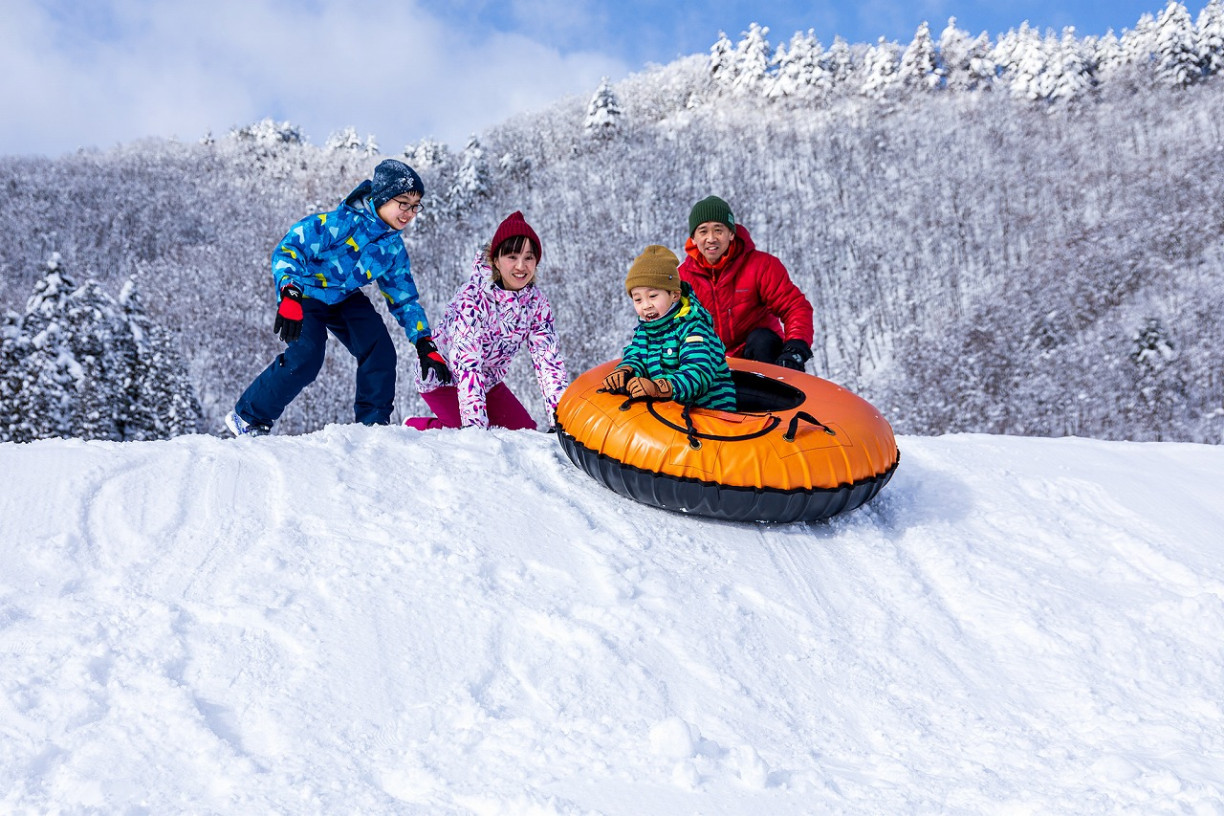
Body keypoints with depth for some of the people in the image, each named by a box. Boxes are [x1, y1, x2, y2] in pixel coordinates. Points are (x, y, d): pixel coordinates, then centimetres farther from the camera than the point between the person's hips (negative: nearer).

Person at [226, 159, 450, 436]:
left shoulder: (394, 248, -5)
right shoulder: (343, 222, -28)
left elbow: (404, 298, 5)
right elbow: (288, 248, -33)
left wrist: (425, 345, -2)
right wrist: (289, 296, -48)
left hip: (345, 298, 7)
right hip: (304, 294, -6)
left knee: (380, 352, -11)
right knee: (305, 358, -22)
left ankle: (373, 423, 5)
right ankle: (248, 418, -5)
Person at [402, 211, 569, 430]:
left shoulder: (536, 301, -12)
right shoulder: (472, 297, -29)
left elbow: (548, 359, -13)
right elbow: (467, 363, -36)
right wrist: (475, 425, -43)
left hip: (489, 381, 6)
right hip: (442, 378, -6)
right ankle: (414, 427, 5)